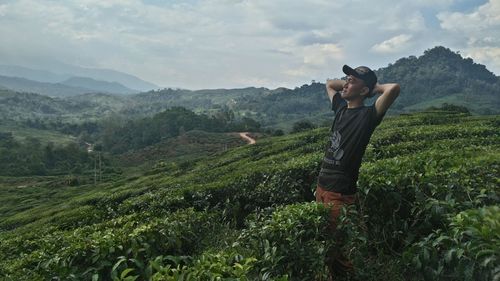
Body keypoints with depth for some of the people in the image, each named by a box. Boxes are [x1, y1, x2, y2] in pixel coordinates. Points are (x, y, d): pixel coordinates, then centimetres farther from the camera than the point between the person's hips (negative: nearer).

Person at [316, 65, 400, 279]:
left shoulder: (367, 116, -12)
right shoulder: (341, 108, 9)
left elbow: (394, 89, -27)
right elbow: (329, 83, 27)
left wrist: (375, 86, -7)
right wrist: (350, 83, 14)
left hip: (341, 194, -7)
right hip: (321, 187, 7)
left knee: (338, 245, -1)